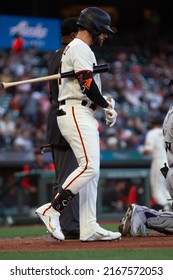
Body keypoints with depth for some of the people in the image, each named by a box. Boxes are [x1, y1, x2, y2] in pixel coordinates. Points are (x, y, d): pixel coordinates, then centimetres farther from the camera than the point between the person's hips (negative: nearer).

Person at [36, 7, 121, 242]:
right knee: (89, 166, -19)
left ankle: (89, 229, 2)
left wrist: (103, 102, 8)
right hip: (76, 114, -11)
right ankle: (52, 210, -18)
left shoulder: (73, 49, 25)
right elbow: (87, 83, -18)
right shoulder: (80, 48, -7)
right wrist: (106, 105, -5)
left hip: (84, 116, 11)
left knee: (90, 171, 6)